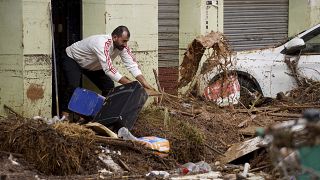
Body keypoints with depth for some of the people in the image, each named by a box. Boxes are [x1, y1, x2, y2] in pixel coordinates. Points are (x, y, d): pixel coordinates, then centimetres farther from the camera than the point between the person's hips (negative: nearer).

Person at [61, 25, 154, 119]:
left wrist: (144, 83, -29)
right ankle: (64, 116, -21)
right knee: (73, 86, -29)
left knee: (109, 87, -4)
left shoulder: (122, 46, -18)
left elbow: (132, 65, -17)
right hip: (72, 60, -8)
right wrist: (129, 84, -46)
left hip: (91, 66, 8)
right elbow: (109, 69, -46)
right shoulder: (103, 44, -42)